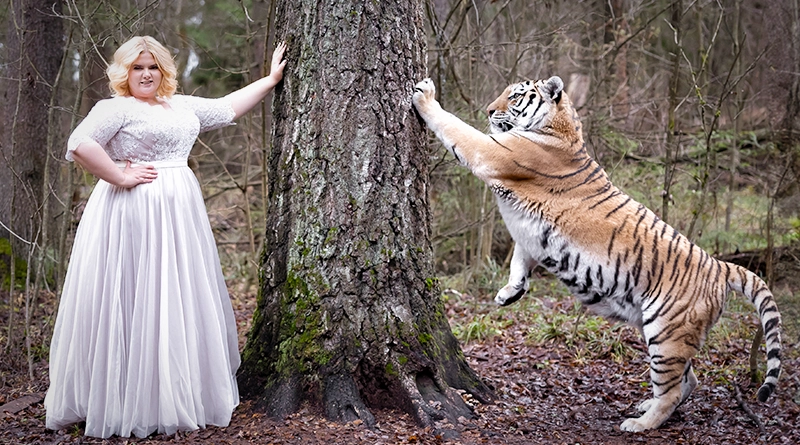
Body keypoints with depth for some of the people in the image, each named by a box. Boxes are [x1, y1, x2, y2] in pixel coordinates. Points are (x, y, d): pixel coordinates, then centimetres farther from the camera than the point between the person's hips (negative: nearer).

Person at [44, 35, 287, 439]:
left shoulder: (183, 106, 17)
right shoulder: (116, 109, -6)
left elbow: (227, 107, 27)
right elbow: (80, 145, -19)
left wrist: (271, 79, 29)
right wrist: (121, 178, -16)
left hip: (179, 214, 8)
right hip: (134, 215, -8)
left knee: (180, 303, 10)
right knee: (134, 304, -5)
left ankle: (178, 397, 20)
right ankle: (125, 404, 3)